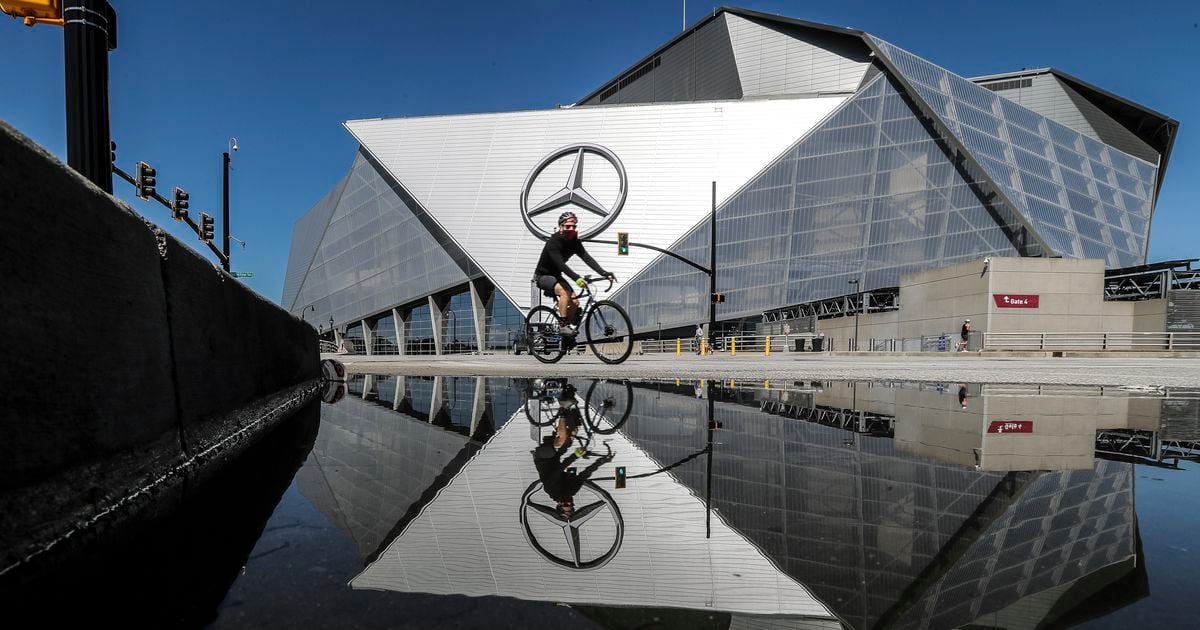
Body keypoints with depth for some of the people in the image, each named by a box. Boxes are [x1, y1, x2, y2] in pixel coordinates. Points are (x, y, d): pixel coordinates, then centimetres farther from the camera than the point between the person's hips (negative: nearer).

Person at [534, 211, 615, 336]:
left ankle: (571, 326, 10)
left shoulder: (575, 242, -5)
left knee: (575, 302, -8)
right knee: (564, 291, -32)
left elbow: (587, 258, -17)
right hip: (543, 276, -7)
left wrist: (604, 273, -31)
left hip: (556, 276, 7)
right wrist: (576, 278, -53)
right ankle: (563, 326, -27)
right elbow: (561, 264, -39)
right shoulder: (553, 242, -26)